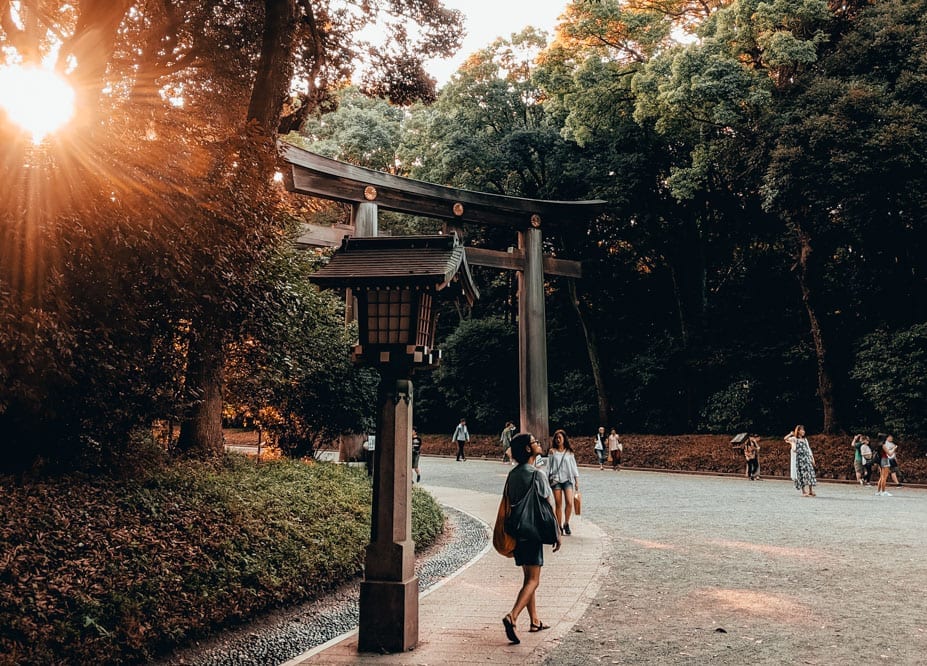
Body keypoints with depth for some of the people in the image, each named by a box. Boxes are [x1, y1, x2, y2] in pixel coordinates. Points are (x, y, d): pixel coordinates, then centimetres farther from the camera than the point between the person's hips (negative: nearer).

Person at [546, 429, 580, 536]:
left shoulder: (569, 452, 8)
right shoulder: (552, 452, 5)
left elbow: (574, 466, 11)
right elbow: (549, 467, 6)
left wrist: (577, 481, 8)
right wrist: (547, 480, 2)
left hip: (567, 479, 1)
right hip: (555, 480, 0)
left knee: (569, 502, -13)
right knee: (558, 504, -1)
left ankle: (566, 523, 7)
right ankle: (559, 527, 9)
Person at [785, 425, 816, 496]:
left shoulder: (805, 439, 17)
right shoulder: (794, 439, 0)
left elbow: (808, 449, 18)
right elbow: (785, 439, -17)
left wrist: (812, 458, 14)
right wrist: (790, 434, -31)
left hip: (807, 458, 5)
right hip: (800, 459, -5)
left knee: (810, 474, 1)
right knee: (802, 474, -7)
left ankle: (811, 491, 6)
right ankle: (804, 492, -5)